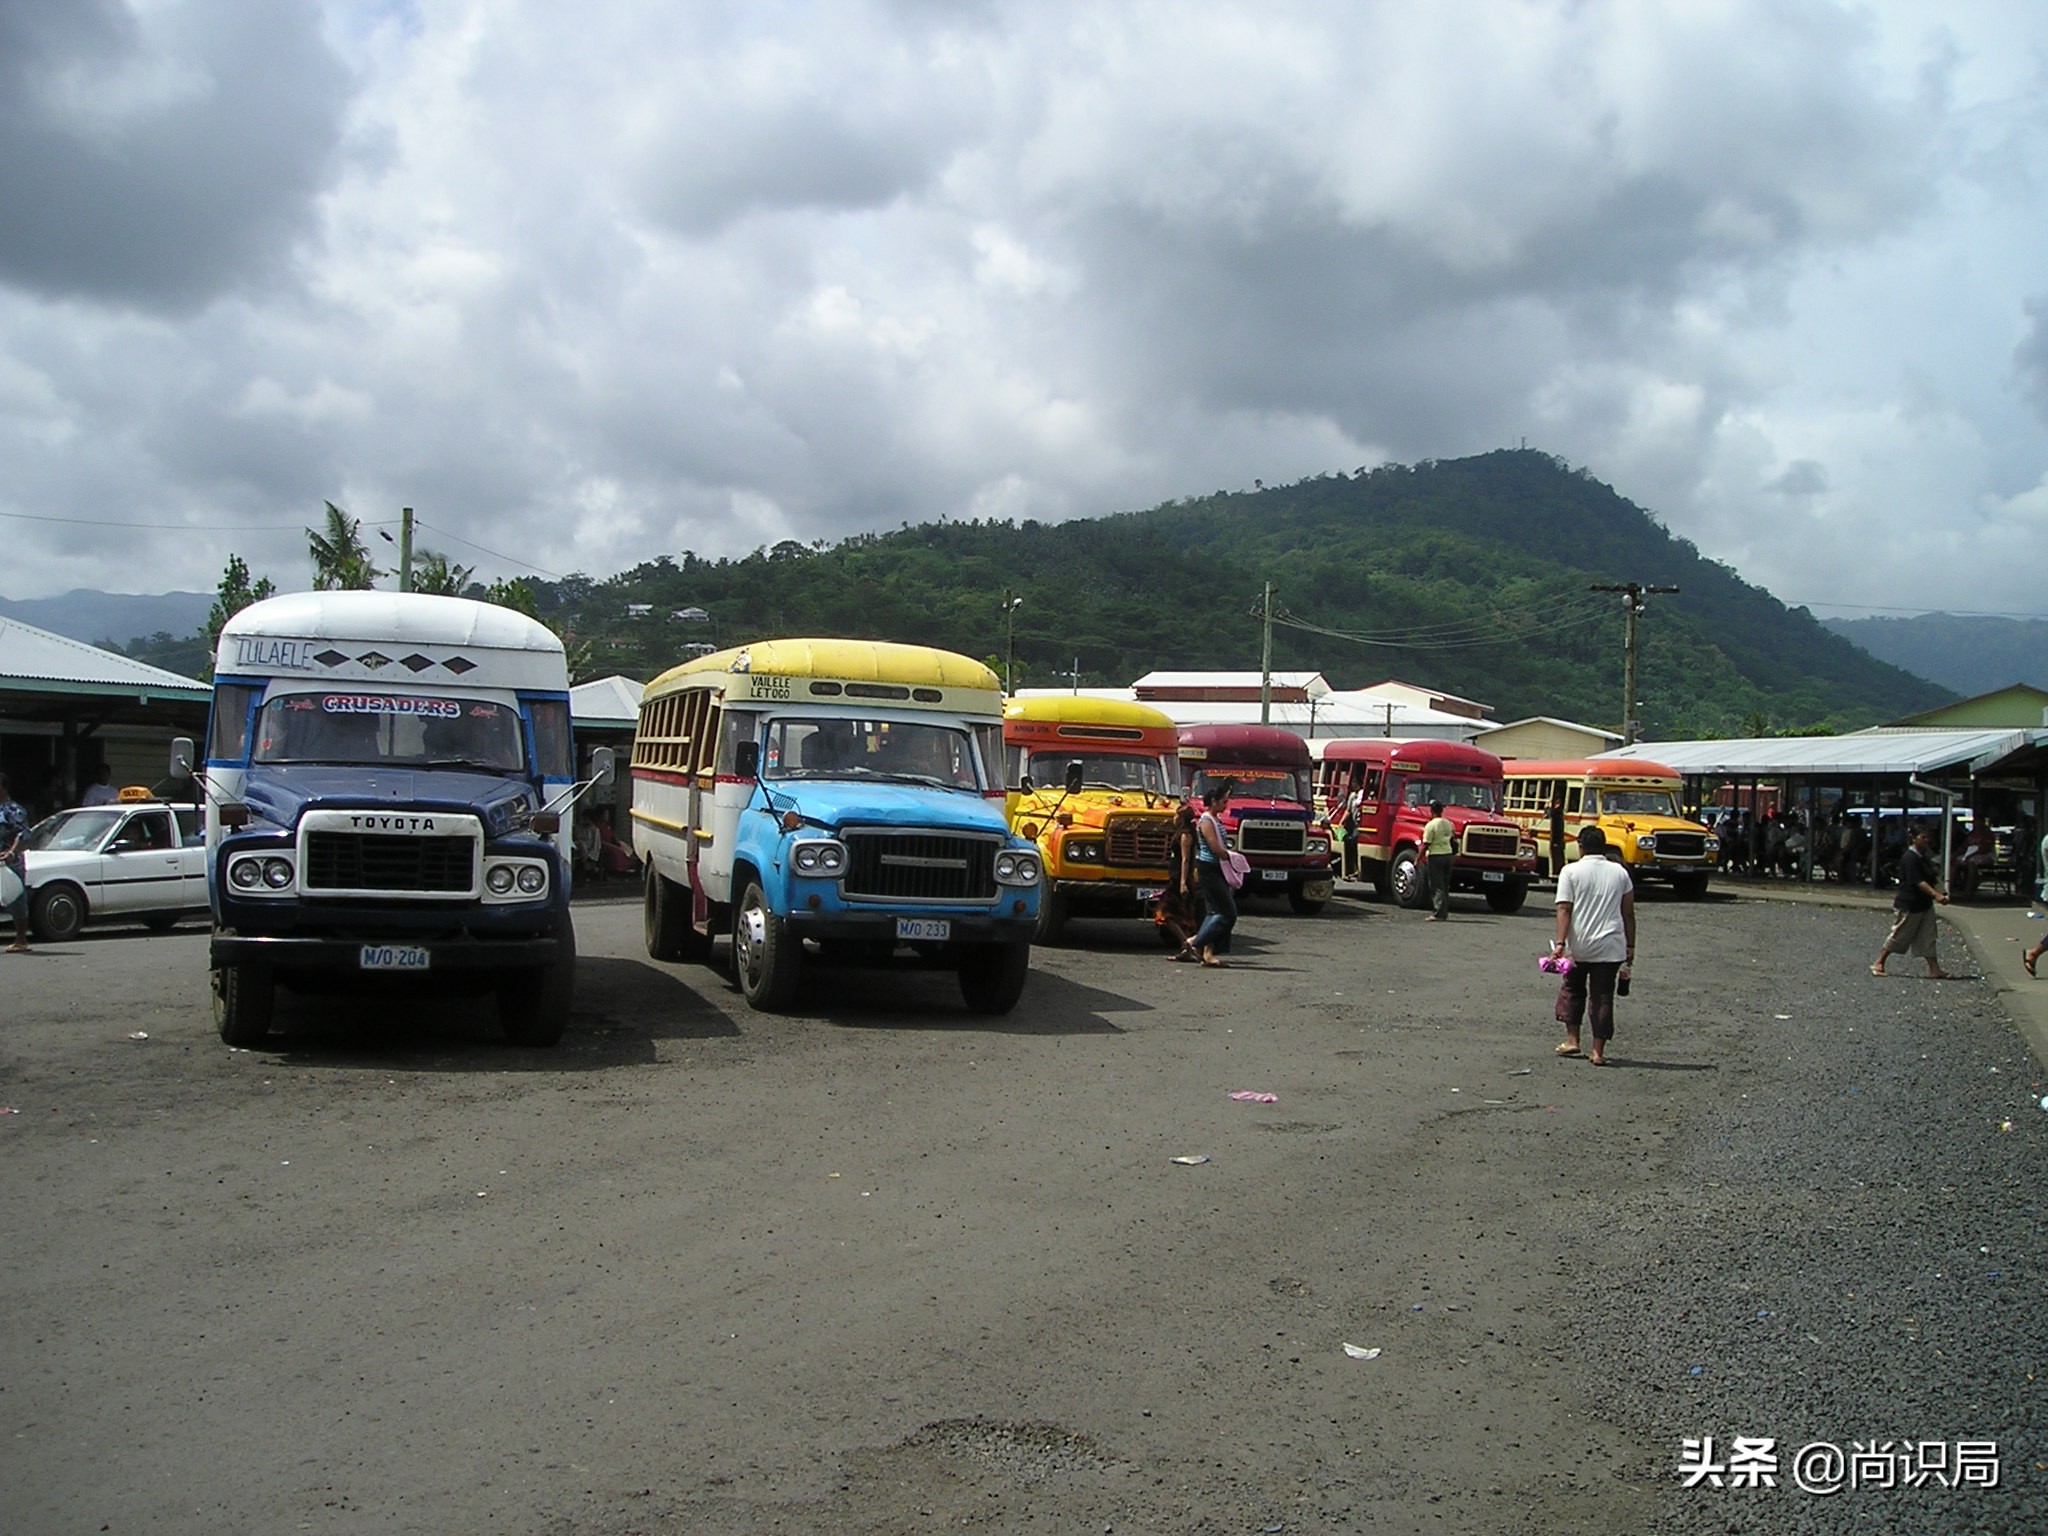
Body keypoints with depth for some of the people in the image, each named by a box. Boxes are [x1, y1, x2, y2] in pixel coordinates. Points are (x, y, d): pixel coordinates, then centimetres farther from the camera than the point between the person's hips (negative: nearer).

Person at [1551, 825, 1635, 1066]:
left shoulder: (1571, 871, -2)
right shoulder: (1620, 872, 7)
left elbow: (1564, 909, -11)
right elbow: (1628, 913, 8)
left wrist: (1560, 943, -14)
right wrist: (1630, 947, 13)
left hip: (1578, 946, -1)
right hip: (1610, 947, 1)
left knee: (1572, 989, 19)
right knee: (1602, 996, 5)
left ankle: (1572, 1039, 17)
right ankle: (1598, 1051, 4)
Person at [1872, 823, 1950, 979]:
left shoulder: (1924, 857, 11)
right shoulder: (1909, 858, -18)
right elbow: (1918, 882, -26)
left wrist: (1941, 894, 6)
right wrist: (1936, 895, -34)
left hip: (1924, 904, 9)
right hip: (1908, 905, -9)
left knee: (1928, 938, 6)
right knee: (1898, 936, 1)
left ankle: (1934, 969, 6)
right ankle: (1878, 963, 12)